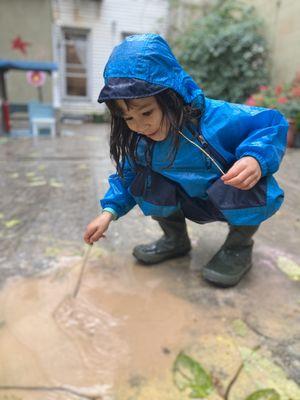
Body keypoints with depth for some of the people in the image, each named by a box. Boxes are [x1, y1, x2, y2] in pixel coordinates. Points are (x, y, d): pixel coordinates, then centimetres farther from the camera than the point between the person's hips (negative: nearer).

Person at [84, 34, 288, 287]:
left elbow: (272, 124, -24)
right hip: (193, 205, 4)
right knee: (145, 183, -18)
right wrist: (109, 211, -15)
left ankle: (239, 246, -5)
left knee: (243, 184, -37)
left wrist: (256, 158, -45)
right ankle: (175, 239, 7)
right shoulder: (138, 142, -13)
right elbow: (127, 176, -1)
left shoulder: (214, 118, -30)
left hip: (240, 203, -4)